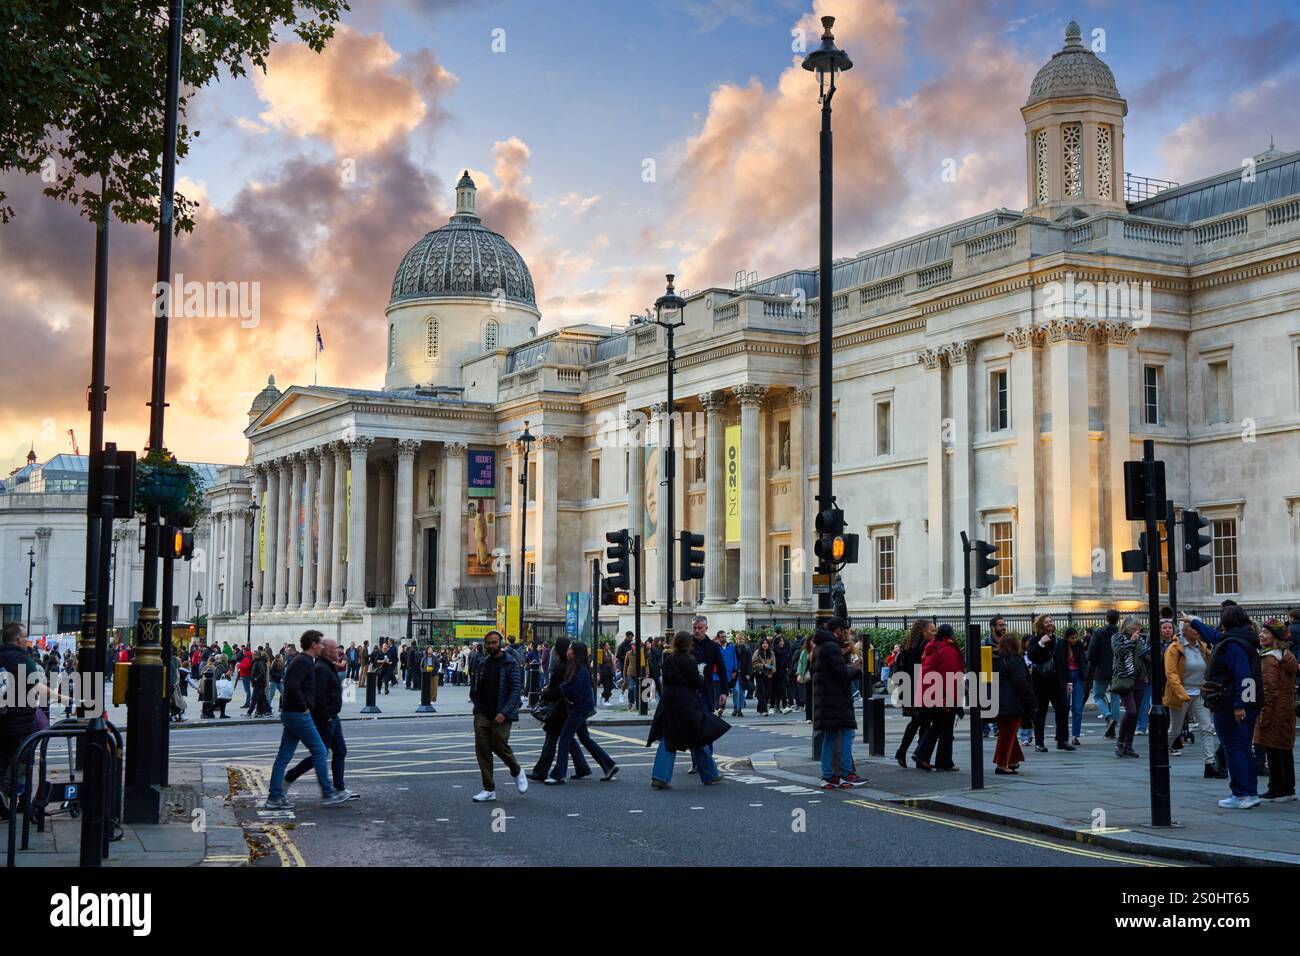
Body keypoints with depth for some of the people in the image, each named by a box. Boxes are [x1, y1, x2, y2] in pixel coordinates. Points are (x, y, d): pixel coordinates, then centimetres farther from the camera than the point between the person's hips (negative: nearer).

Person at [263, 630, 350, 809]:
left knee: (284, 756, 8)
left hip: (290, 714, 10)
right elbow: (292, 687, -28)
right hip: (298, 714, -10)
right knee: (319, 751, -1)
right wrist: (303, 707, -18)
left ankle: (274, 797, 9)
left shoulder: (301, 660, 16)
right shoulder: (304, 662, -16)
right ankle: (327, 794, 5)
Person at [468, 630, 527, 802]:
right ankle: (489, 789, 7)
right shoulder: (482, 664, 10)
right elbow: (474, 689, 18)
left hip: (501, 715, -5)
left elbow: (515, 690, -12)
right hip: (482, 715, 5)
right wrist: (478, 707, 2)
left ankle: (517, 772, 26)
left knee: (500, 746, -6)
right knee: (482, 750, -1)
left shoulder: (510, 663, -6)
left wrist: (504, 712, -19)